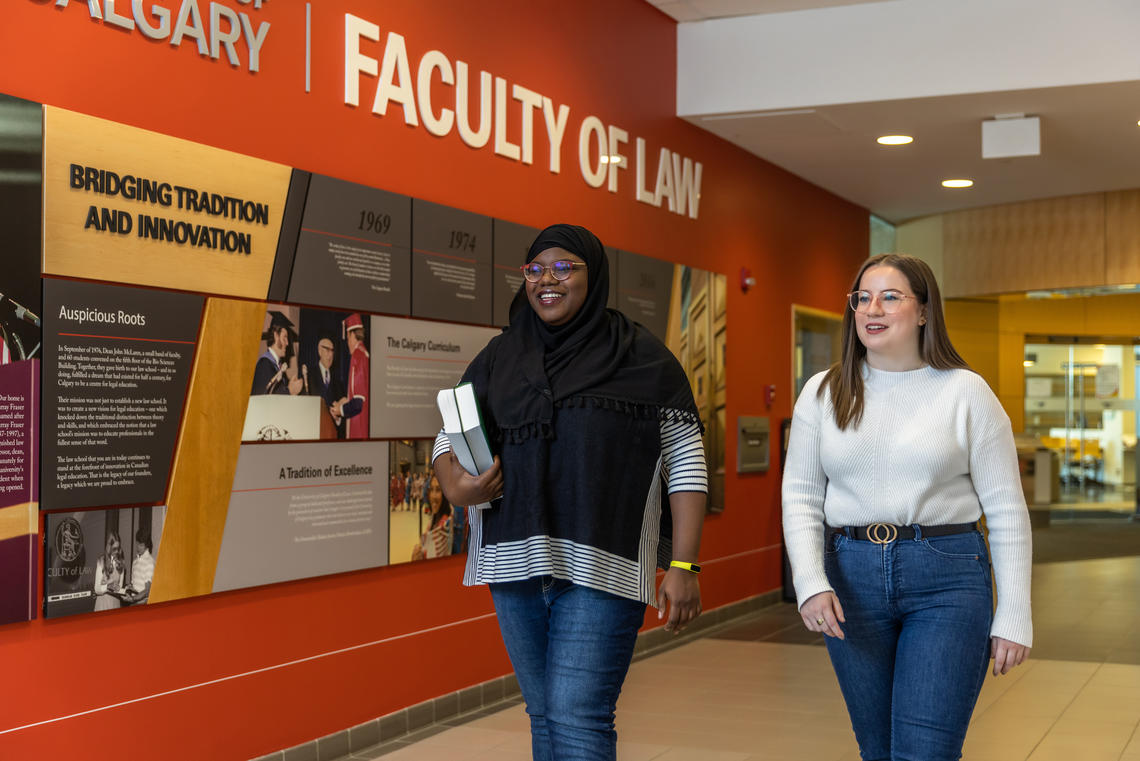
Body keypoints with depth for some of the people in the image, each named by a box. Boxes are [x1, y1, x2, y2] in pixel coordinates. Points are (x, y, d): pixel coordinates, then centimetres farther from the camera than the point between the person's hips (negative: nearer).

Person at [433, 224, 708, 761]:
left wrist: (683, 567, -7)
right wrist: (455, 486, -7)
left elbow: (686, 464, -1)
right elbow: (450, 436, 17)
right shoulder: (499, 357, 12)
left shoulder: (642, 358, 0)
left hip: (600, 570, -5)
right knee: (543, 715, 13)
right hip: (514, 567, 5)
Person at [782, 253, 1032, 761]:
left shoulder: (965, 392, -1)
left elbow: (1006, 509, 0)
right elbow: (801, 496, 5)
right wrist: (811, 584, -10)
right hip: (852, 576, 3)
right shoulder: (823, 393, 6)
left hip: (947, 579, -3)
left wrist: (1013, 619, -3)